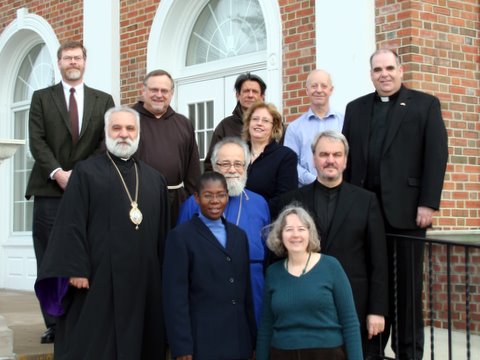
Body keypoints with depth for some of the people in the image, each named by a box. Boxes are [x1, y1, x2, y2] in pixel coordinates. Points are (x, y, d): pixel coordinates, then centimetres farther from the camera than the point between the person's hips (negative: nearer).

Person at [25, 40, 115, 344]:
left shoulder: (103, 101, 13)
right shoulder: (42, 98, 11)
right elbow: (37, 141, 1)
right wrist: (57, 173, -12)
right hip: (50, 190, 0)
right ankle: (54, 324, 4)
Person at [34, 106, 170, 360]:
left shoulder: (155, 179, 15)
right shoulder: (85, 172, 3)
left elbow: (163, 231, 15)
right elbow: (72, 224, -5)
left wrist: (163, 277, 9)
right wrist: (75, 270, -15)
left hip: (145, 282, 4)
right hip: (97, 279, -4)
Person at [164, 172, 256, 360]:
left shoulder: (239, 235, 14)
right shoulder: (181, 236, -4)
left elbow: (246, 289, 14)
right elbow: (175, 295, -8)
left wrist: (252, 339, 11)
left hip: (238, 341, 5)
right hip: (202, 342, -5)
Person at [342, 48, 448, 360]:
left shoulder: (425, 105, 4)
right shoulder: (356, 108, 15)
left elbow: (437, 156, -4)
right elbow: (347, 157, 12)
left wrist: (428, 203, -12)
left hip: (406, 208, -3)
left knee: (407, 283, 4)